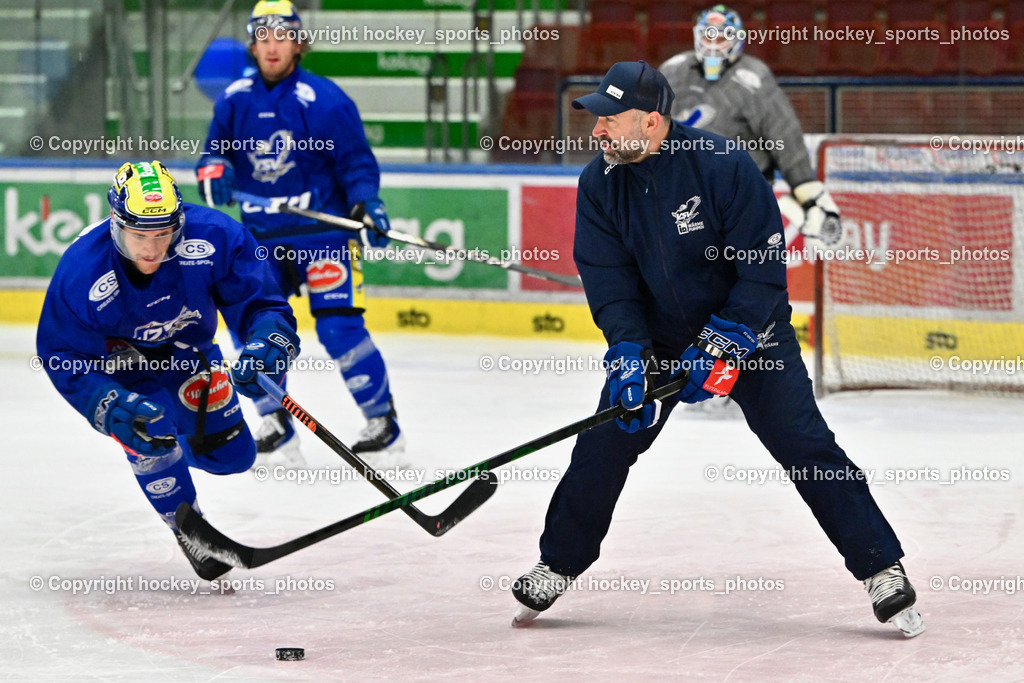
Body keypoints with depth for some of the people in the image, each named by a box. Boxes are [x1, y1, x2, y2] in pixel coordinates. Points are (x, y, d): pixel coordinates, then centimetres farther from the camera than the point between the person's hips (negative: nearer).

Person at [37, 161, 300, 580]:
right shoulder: (80, 273, -36)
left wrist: (268, 343, -46)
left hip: (185, 344, 3)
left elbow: (258, 304, -24)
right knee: (145, 430, -25)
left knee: (230, 454, 0)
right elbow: (62, 358, -26)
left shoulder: (216, 238, -33)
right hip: (112, 352, -3)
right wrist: (110, 407, -40)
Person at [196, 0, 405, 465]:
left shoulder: (325, 100, -11)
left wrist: (366, 206, -23)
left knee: (338, 328, -14)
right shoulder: (235, 100, 4)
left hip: (323, 227, -5)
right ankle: (276, 429, 15)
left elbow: (356, 161, -7)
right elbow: (215, 149, 12)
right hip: (261, 235, 6)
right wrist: (213, 171, -11)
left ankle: (384, 423, -2)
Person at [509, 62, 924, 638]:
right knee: (602, 448, -2)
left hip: (749, 330, -4)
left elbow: (765, 267, -22)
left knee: (807, 448, -11)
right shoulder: (600, 184, -9)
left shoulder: (725, 167, -24)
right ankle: (558, 568, 16)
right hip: (656, 336, 4)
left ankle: (883, 571, -6)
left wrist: (722, 346, -26)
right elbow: (607, 278, -9)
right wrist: (627, 352, -24)